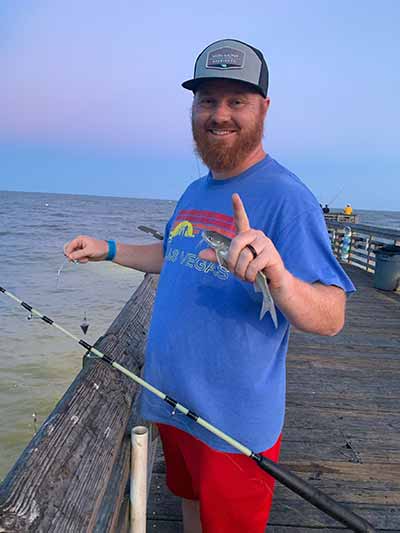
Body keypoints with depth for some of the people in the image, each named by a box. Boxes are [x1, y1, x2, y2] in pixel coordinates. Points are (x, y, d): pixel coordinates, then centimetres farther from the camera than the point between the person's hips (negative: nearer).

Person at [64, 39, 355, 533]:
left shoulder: (286, 197, -21)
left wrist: (278, 276, -47)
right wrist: (106, 248, 15)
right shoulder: (196, 190, 5)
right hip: (172, 400, 7)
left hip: (235, 421, -7)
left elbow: (331, 319, -27)